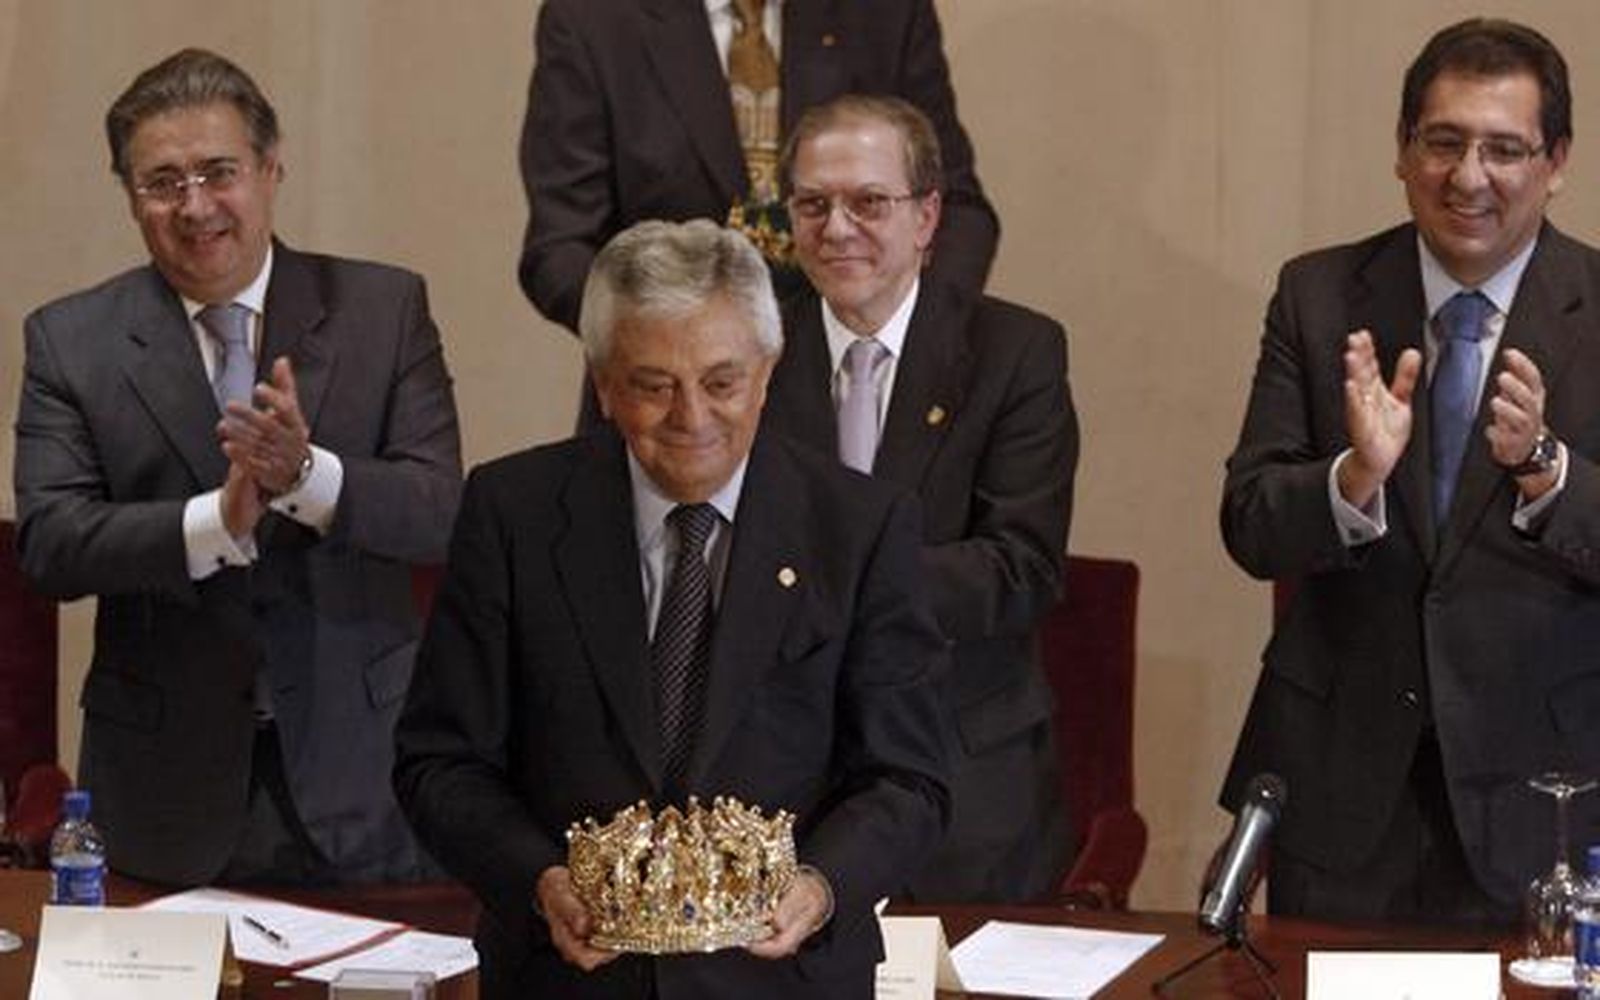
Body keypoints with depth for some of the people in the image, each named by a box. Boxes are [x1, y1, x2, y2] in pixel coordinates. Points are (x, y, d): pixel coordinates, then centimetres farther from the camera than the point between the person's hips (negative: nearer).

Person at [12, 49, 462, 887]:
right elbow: (47, 541, -9)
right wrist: (217, 520, -25)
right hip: (167, 783, 0)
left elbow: (444, 514, -7)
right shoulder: (69, 340, 2)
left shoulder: (384, 309, 1)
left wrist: (308, 474, -26)